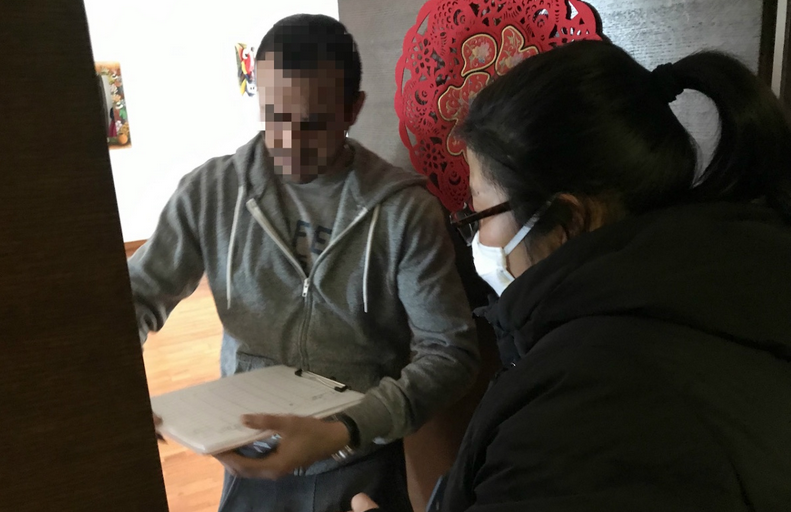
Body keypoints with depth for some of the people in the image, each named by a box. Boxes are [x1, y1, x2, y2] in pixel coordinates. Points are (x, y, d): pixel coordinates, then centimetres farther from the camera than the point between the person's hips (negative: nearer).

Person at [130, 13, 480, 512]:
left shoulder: (405, 209, -16)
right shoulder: (211, 190, -8)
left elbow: (450, 350, -16)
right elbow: (140, 293, 0)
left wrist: (345, 432, -28)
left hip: (363, 464, -2)